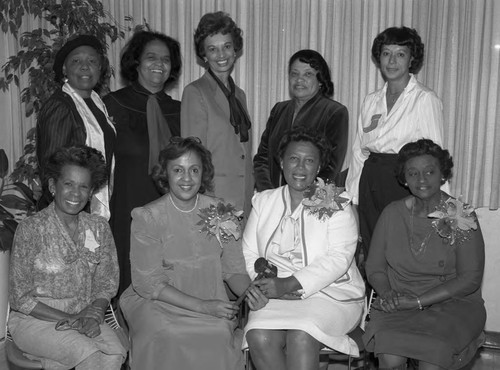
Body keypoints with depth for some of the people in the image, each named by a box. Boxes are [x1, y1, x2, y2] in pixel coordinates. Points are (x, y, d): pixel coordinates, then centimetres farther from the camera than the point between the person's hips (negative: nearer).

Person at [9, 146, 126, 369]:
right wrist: (68, 318, -16)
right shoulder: (31, 229, -10)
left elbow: (107, 283, 8)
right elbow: (20, 299, -8)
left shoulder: (99, 228, 3)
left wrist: (93, 313, -12)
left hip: (84, 317, 4)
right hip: (34, 320, -4)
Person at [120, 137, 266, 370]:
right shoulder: (147, 217, -5)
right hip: (156, 302, -2)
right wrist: (201, 305, -18)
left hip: (211, 305, 2)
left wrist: (248, 291, -17)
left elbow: (233, 269, 7)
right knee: (166, 335, -31)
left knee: (220, 333, -27)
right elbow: (148, 283, -10)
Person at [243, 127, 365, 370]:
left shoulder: (336, 204, 2)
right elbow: (249, 254, 10)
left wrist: (289, 284, -19)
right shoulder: (263, 201, 15)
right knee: (258, 337, -27)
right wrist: (268, 281, -11)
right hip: (276, 295, 3)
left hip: (330, 294, -2)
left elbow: (339, 259, -10)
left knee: (301, 337, -31)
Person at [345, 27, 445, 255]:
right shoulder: (371, 101, 12)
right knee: (370, 254, 8)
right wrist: (352, 198, 9)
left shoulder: (425, 99, -4)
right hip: (370, 183, 5)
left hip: (403, 185, -5)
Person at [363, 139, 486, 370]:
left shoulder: (462, 218, -3)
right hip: (399, 305, 2)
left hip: (452, 305, -2)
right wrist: (388, 294, -13)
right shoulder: (392, 213, 6)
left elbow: (470, 279, -8)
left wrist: (417, 301, -15)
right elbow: (375, 268, 10)